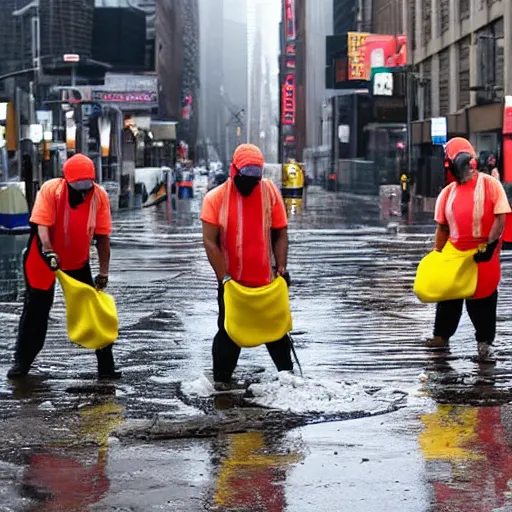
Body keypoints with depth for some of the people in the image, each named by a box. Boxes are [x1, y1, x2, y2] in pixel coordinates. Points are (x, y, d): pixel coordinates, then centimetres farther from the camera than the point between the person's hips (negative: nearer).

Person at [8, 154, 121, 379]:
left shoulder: (99, 196, -16)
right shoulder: (50, 189, -23)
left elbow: (102, 236, -10)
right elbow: (42, 225, -28)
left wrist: (103, 272, -9)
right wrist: (48, 251, -45)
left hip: (79, 262, 2)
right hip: (44, 259, -2)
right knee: (36, 310, 3)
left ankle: (106, 364, 6)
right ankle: (22, 360, 14)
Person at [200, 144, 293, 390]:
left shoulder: (270, 192, -4)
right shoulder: (215, 198, -10)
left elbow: (280, 234, 3)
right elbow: (210, 242, -10)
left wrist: (281, 268, -5)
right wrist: (223, 277, -15)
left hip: (266, 280, 2)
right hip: (232, 282, -1)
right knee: (228, 333, 5)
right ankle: (221, 381, 14)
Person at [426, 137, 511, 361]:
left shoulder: (490, 185, -6)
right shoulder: (447, 192, 8)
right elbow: (443, 227, 14)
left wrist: (489, 245, -20)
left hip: (483, 255, -5)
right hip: (454, 254, 5)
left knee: (482, 300, 1)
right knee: (448, 297, 14)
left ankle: (484, 343, 9)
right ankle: (441, 336, 27)